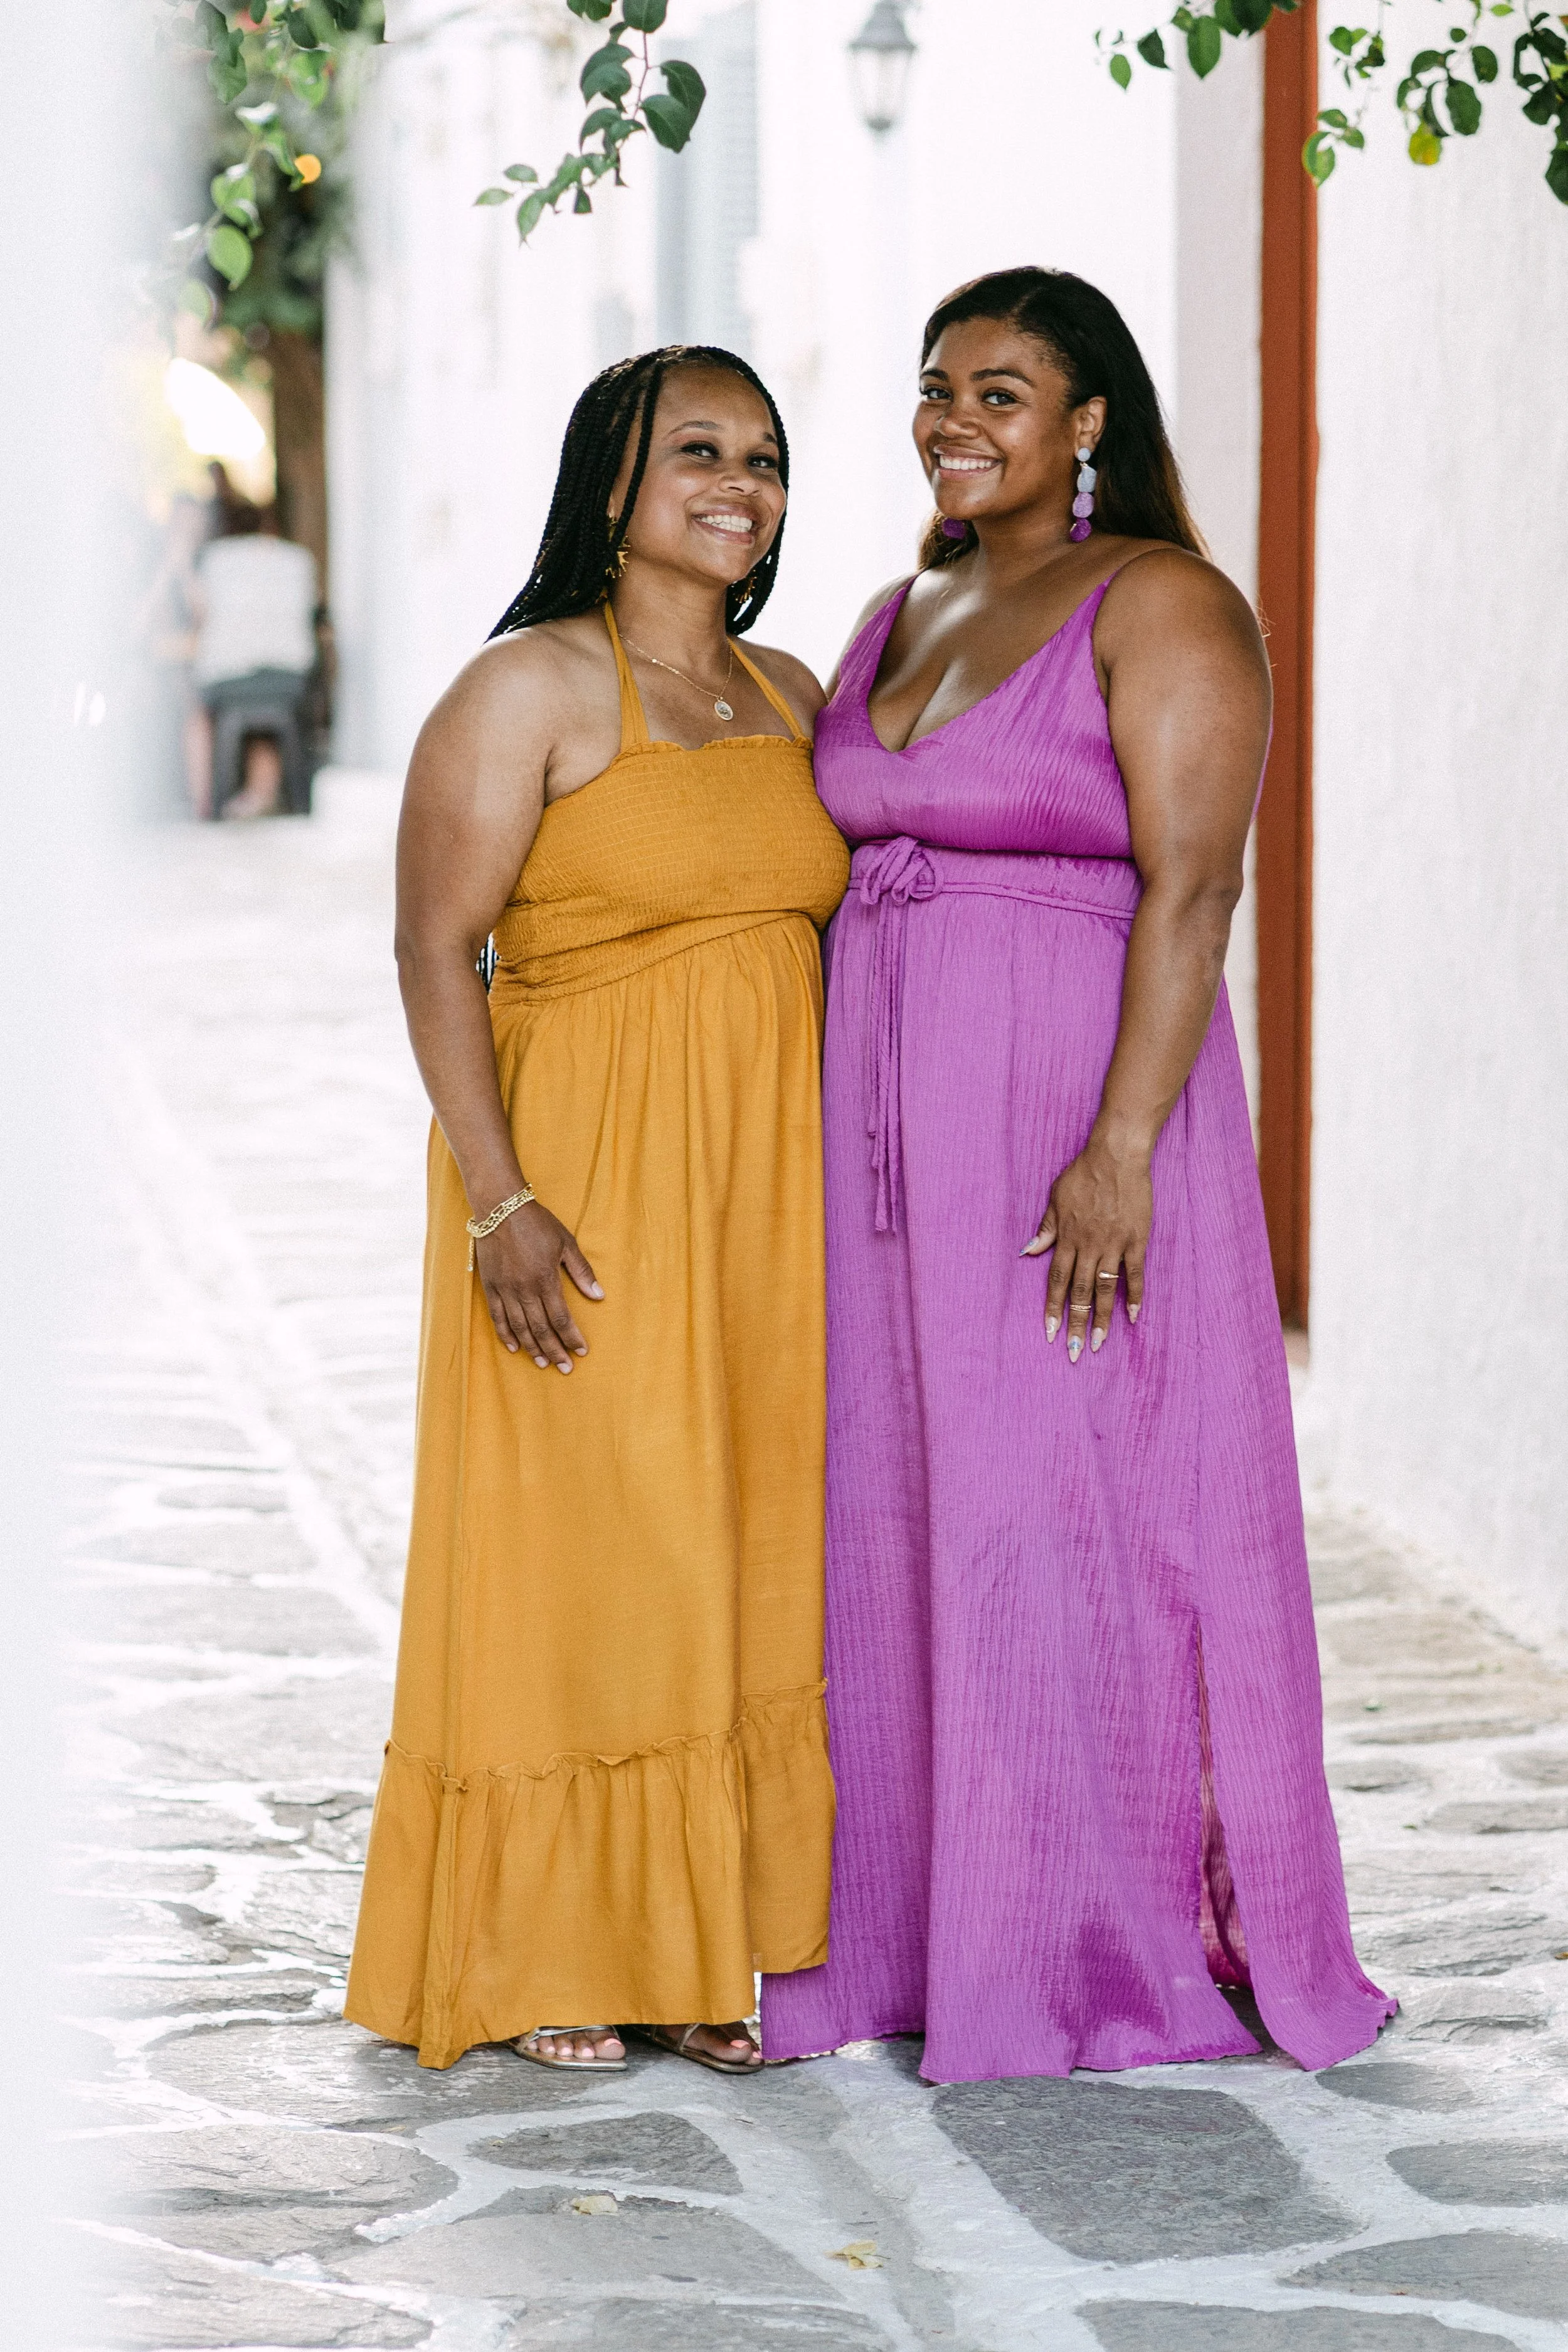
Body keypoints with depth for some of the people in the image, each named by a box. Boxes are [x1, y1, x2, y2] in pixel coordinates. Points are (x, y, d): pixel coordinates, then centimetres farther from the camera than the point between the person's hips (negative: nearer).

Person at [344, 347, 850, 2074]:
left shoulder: (789, 696, 13)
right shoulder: (529, 689, -7)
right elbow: (433, 947, -11)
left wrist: (840, 1185, 10)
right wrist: (497, 1201, -18)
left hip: (766, 1185, 6)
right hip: (583, 1178, -6)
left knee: (743, 1556, 7)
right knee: (570, 1552, -2)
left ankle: (701, 1947, 16)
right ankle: (537, 1963, 8)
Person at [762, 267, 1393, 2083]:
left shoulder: (1158, 606, -8)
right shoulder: (904, 616, 16)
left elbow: (1191, 884, -16)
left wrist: (1122, 1146, -23)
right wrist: (836, 1143, 11)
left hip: (1071, 1106, -7)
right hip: (892, 1112, 7)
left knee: (1070, 1506, -4)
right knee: (897, 1503, 8)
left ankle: (1105, 1951, 6)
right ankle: (905, 1930, 18)